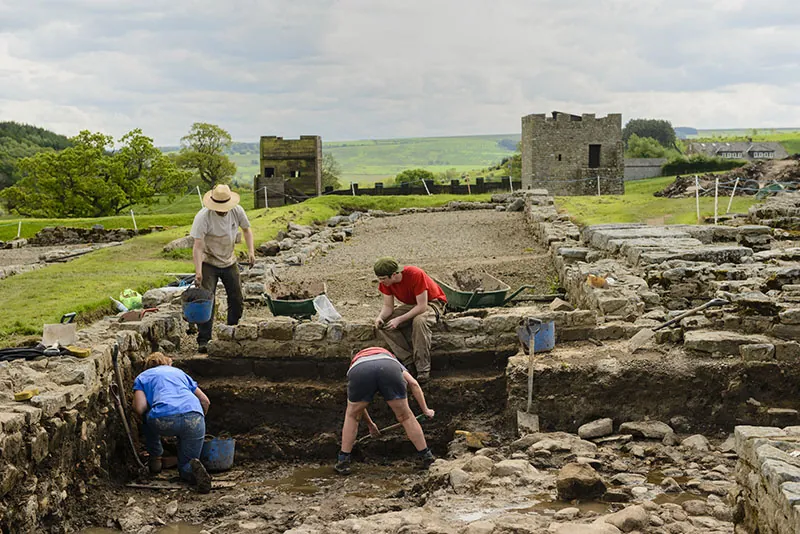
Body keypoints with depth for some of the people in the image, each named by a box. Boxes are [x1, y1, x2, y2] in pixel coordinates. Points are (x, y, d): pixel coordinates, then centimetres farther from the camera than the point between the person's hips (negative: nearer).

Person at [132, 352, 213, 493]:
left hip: (164, 420, -2)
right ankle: (192, 467, -16)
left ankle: (155, 459, 36)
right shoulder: (179, 372, 35)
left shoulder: (142, 377, 25)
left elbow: (140, 408, 6)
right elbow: (205, 401, 33)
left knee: (148, 419, 36)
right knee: (185, 468, 17)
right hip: (194, 417, 2)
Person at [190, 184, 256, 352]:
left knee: (237, 301, 8)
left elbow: (246, 229, 8)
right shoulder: (203, 217, -25)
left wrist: (251, 250, -7)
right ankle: (203, 340, -8)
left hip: (229, 262, 5)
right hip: (208, 263, -4)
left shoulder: (237, 211, -12)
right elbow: (198, 246, -27)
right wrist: (198, 272, -35)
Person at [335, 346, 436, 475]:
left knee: (352, 416, 26)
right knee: (405, 416, 20)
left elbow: (356, 405, 53)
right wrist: (425, 410, 36)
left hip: (359, 370, 0)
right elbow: (413, 384, 28)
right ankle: (426, 456, 27)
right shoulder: (391, 358, 45)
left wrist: (370, 424, 67)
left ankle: (343, 462, 27)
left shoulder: (355, 361, 46)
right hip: (389, 369, 0)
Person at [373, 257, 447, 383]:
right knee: (383, 325, -17)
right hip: (411, 305, 7)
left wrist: (399, 319, -37)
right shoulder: (385, 282, -13)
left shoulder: (415, 275, -33)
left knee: (419, 321, -40)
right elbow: (388, 306, -7)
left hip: (432, 303, -6)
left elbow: (422, 306, -32)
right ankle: (409, 362, -18)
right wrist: (380, 317, -29)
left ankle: (423, 369, -32)